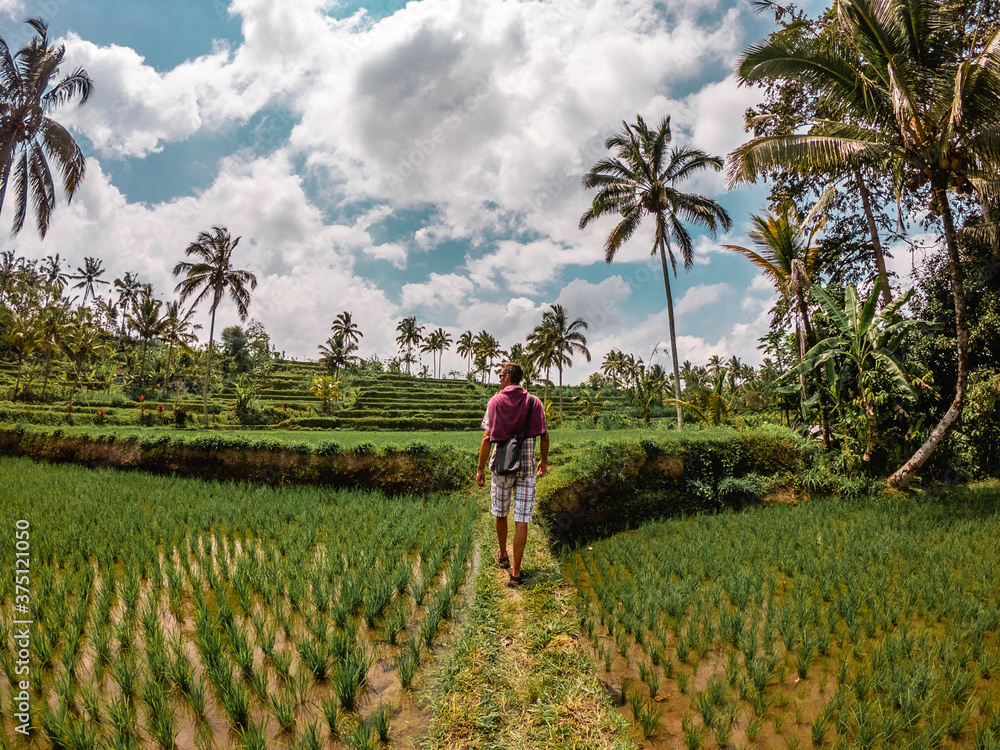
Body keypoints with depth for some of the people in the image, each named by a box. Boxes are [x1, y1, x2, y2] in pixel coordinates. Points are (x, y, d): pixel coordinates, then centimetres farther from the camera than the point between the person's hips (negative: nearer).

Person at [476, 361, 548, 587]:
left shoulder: (495, 402, -5)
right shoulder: (534, 402, 0)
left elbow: (487, 438, -9)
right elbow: (544, 436, 2)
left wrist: (480, 468, -3)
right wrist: (544, 460, 18)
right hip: (527, 467, 0)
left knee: (501, 513, 19)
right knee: (522, 520, 1)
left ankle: (502, 556, 38)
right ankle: (515, 572, 0)